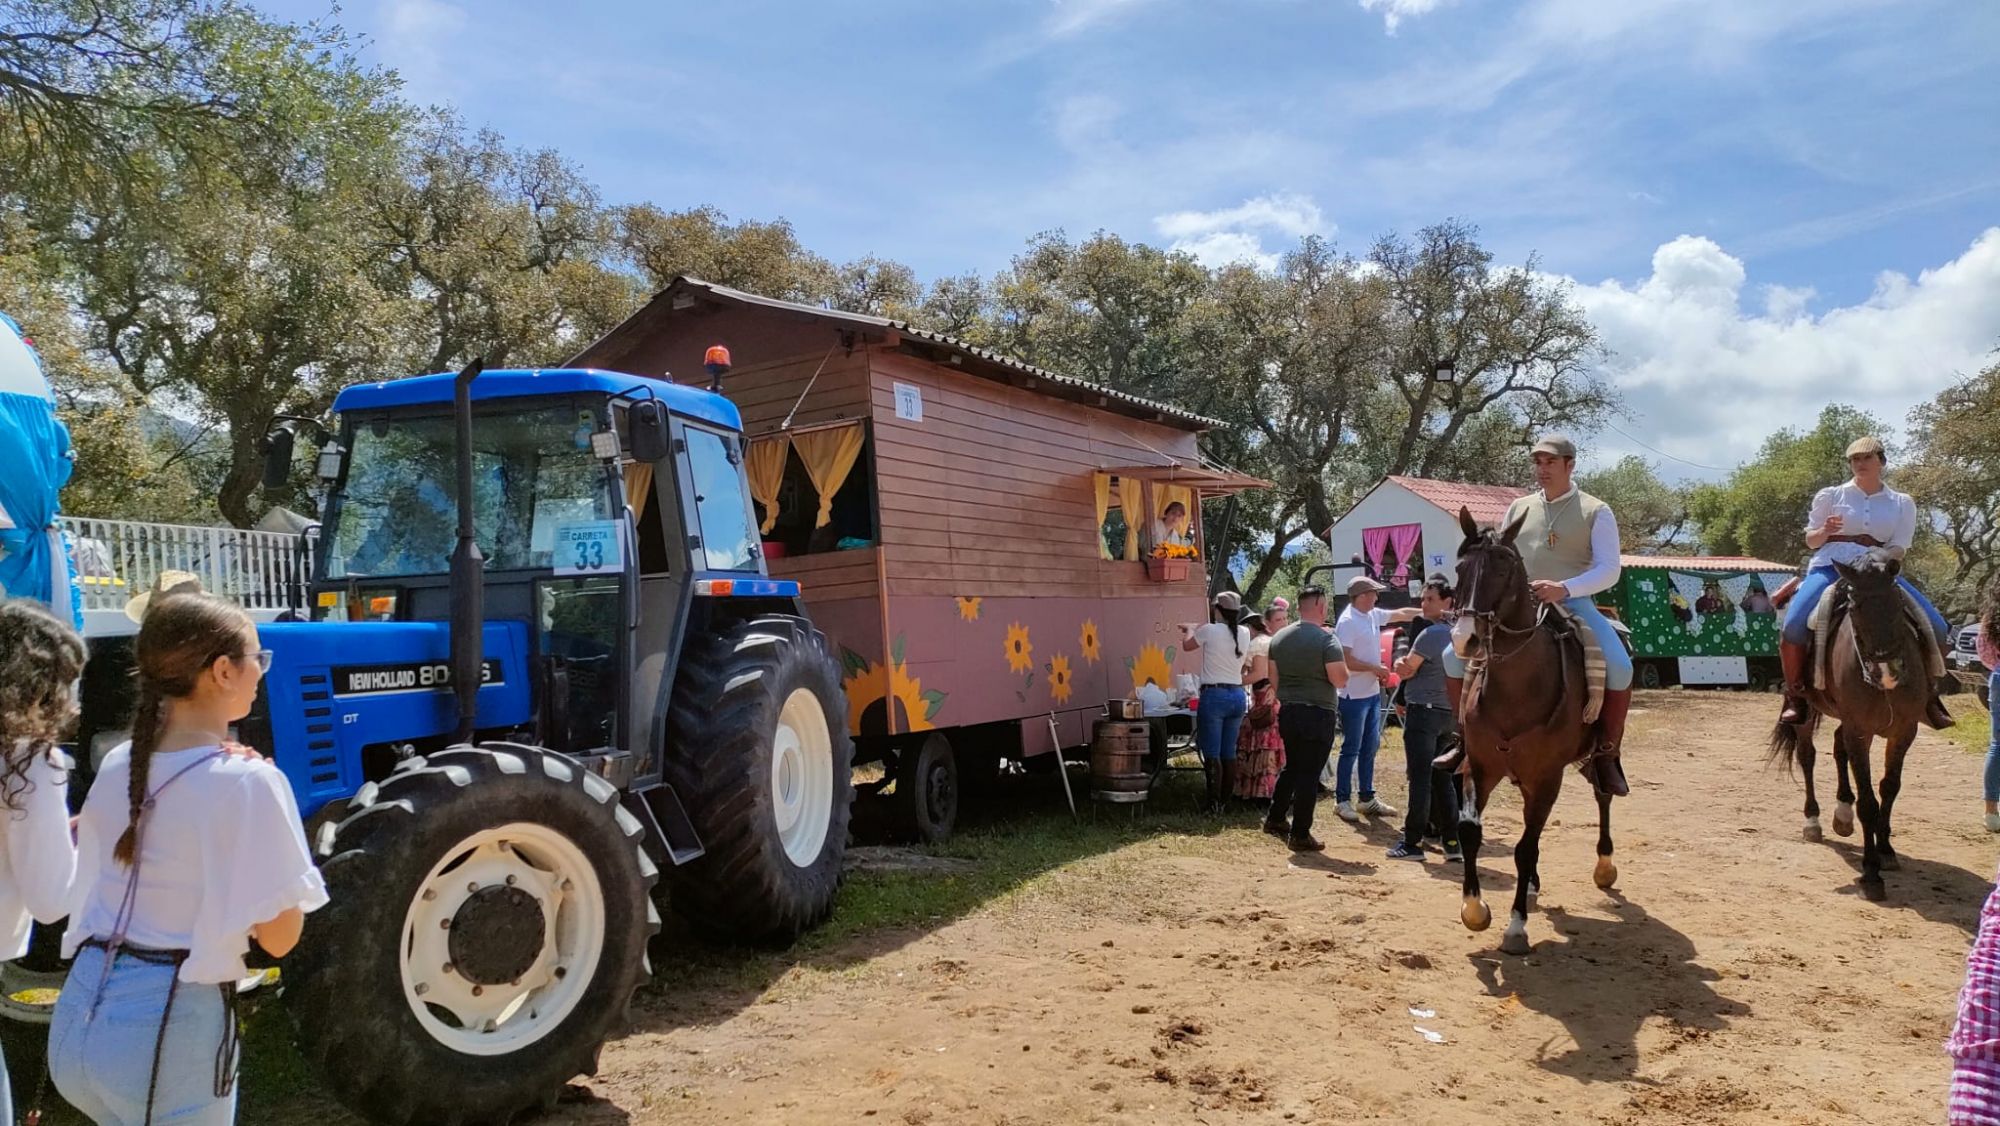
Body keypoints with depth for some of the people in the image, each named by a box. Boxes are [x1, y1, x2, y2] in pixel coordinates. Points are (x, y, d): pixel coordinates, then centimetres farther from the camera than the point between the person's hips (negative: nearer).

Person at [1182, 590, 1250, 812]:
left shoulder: (1209, 631, -11)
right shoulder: (1244, 634, 5)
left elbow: (1187, 645, 9)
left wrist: (1190, 629, 31)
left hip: (1214, 695, -6)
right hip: (1238, 696, 6)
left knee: (1212, 754, -2)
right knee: (1229, 753, 12)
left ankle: (1214, 803, -4)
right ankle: (1226, 801, 17)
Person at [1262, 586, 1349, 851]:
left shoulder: (1280, 637, 6)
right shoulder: (1326, 639, -14)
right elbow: (1340, 679, -15)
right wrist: (1340, 659, 0)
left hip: (1288, 712, 7)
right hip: (1318, 714, -7)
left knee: (1292, 766, 23)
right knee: (1309, 774, -1)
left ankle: (1275, 819, 31)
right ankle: (1300, 835, 3)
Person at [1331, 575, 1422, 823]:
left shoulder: (1373, 615, 8)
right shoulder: (1347, 622, -17)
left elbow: (1402, 614, 21)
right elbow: (1345, 660, -22)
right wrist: (1375, 668, -14)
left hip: (1373, 693, 9)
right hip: (1354, 696, -9)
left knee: (1370, 747, 14)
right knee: (1351, 749, -1)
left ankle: (1367, 798, 23)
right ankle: (1342, 800, 8)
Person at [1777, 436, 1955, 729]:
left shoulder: (1902, 504, 13)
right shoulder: (1830, 496, 10)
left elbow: (1898, 548, 4)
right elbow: (1811, 541, 10)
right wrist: (1825, 532, -14)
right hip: (1831, 568, -2)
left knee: (1938, 630, -12)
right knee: (1793, 626, -29)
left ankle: (1926, 694, 12)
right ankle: (1794, 695, -9)